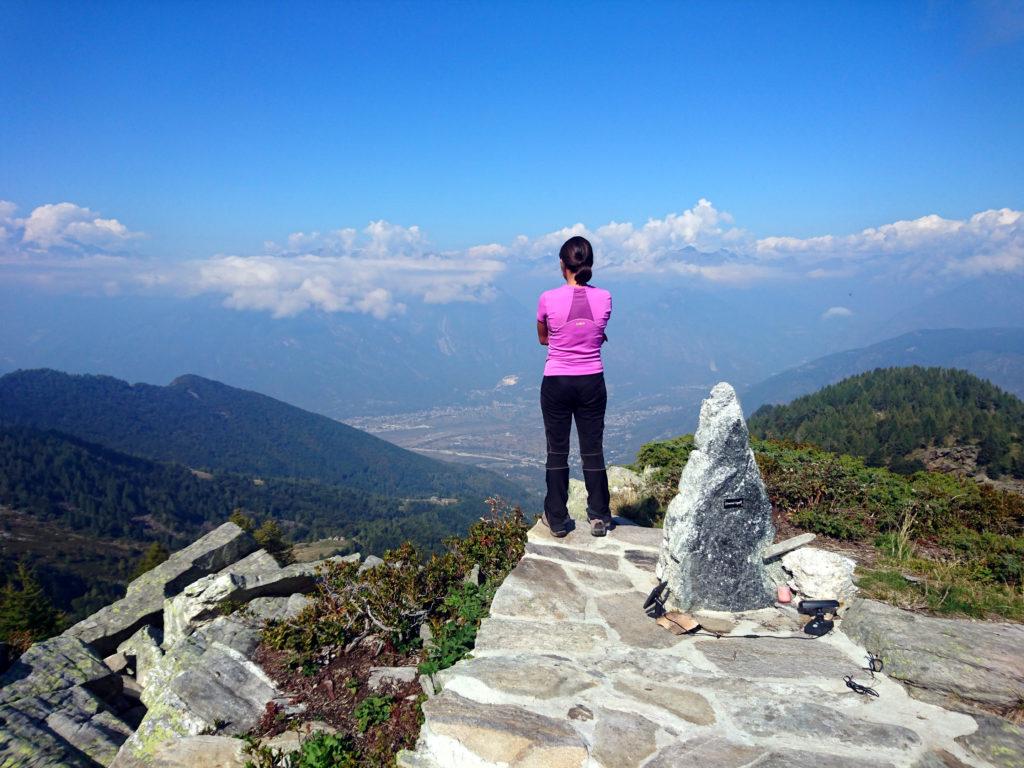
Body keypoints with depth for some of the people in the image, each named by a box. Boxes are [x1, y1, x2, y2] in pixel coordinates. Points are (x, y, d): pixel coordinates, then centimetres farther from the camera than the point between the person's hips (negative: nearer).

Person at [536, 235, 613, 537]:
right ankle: (599, 517, 19)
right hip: (592, 383, 2)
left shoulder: (548, 299, -12)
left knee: (557, 452, 10)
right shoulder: (604, 298, -5)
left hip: (556, 383, -2)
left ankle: (557, 519, 18)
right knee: (593, 451, 11)